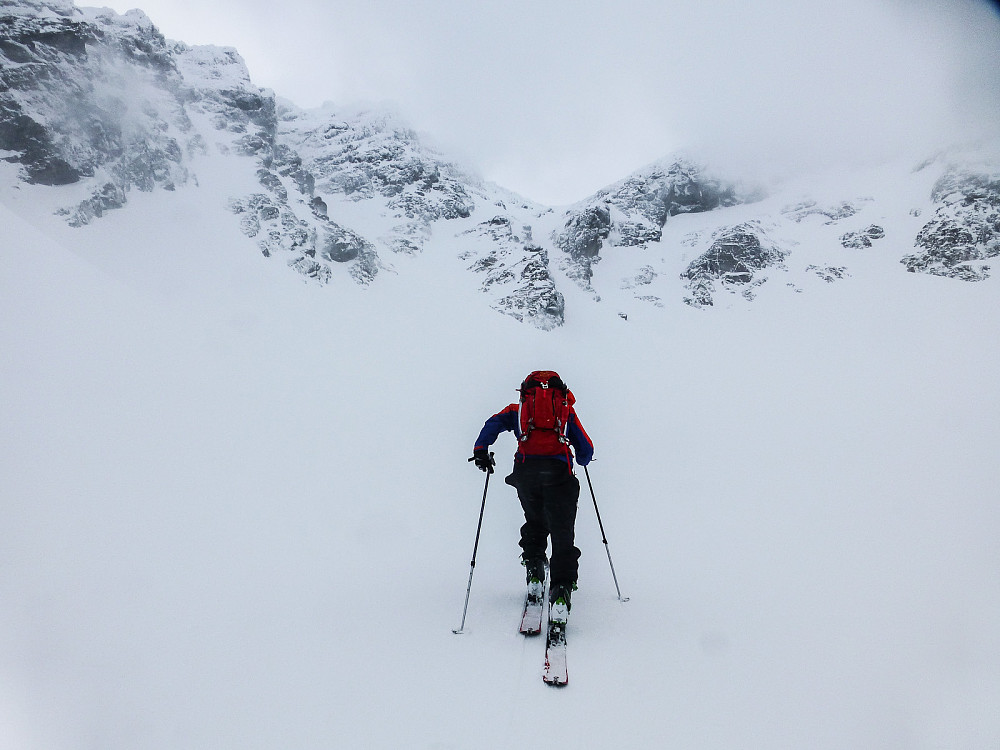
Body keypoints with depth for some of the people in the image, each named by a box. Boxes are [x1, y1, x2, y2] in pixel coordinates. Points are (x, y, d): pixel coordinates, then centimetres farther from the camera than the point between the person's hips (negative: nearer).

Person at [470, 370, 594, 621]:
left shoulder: (518, 409, 25)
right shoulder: (567, 411, 26)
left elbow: (494, 423, 6)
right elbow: (586, 450, 25)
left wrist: (481, 450, 3)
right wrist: (581, 460, 45)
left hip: (526, 470, 1)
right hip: (559, 471, -1)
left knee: (535, 524, 24)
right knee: (562, 533, 1)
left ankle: (534, 574, 16)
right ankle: (561, 589, -13)